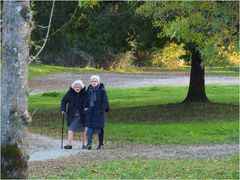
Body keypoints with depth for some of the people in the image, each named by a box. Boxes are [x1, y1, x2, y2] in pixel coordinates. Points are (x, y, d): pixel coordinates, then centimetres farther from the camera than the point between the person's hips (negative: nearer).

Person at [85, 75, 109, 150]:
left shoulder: (102, 90, -5)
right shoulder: (89, 89, 9)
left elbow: (105, 101, -6)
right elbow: (86, 100, 18)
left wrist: (103, 109, -13)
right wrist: (86, 107, 8)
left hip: (99, 111, -4)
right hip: (90, 111, 4)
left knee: (99, 127, 1)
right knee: (90, 127, -3)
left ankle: (101, 144, 12)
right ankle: (89, 143, -4)